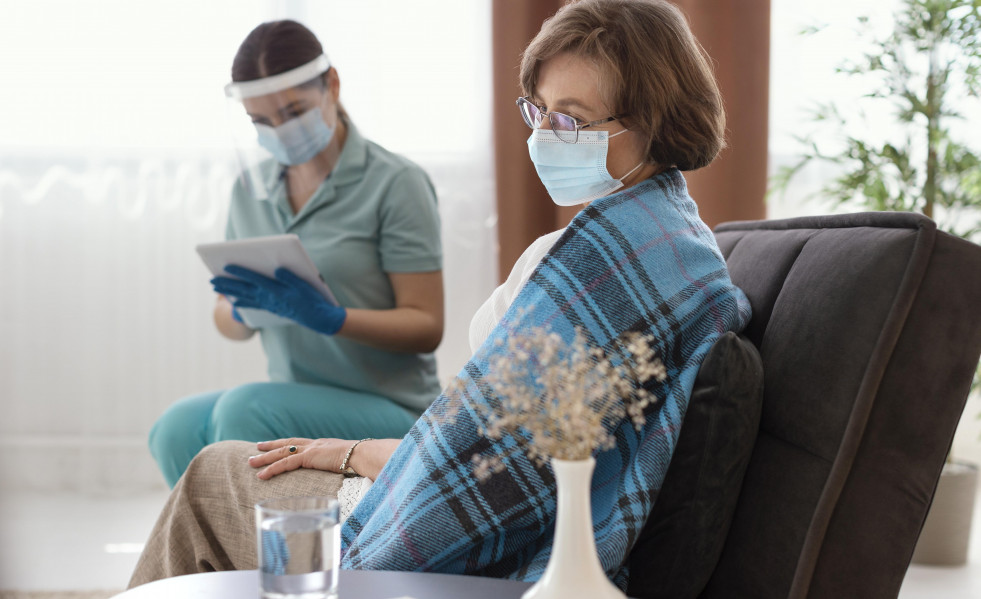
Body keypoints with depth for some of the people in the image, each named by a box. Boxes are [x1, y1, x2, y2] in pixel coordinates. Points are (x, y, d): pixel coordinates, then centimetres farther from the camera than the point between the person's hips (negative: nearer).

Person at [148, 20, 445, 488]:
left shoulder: (395, 183, -7)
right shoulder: (251, 188, 10)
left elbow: (427, 327, -10)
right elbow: (228, 322, 14)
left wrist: (328, 317, -26)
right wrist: (243, 311, -11)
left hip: (388, 410, -5)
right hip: (296, 401, 5)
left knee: (245, 410, -32)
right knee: (177, 429, -25)